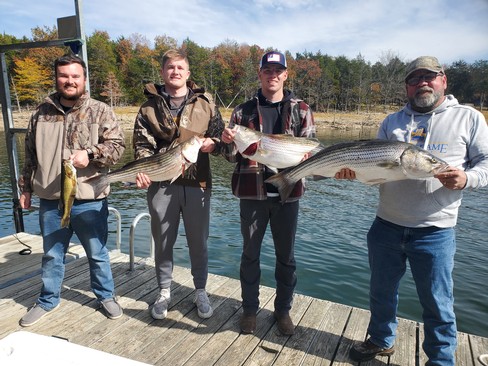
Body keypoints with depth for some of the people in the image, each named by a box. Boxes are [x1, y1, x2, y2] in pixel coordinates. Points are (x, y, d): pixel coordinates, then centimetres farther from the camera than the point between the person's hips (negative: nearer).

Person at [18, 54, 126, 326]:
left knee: (97, 254, 11)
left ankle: (106, 296, 32)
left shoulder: (100, 111, -2)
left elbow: (117, 146, -10)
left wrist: (89, 154, -25)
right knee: (52, 255, 18)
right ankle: (48, 300, 38)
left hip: (89, 200, -3)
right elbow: (31, 155, 16)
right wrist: (26, 188, 17)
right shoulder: (42, 113, 9)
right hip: (50, 201, 4)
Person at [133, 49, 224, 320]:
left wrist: (213, 142, -12)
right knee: (163, 241, 11)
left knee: (198, 241, 11)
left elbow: (220, 132, 10)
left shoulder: (205, 102, 7)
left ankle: (201, 291, 30)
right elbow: (142, 143, -1)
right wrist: (143, 170, -18)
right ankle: (165, 291, 31)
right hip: (161, 184, 1)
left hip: (197, 182, 0)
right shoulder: (150, 107, 6)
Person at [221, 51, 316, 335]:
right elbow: (233, 156, 5)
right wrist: (228, 143, -17)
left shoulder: (300, 110, 6)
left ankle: (283, 309, 30)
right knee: (250, 252, 10)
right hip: (253, 191, 0)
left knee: (286, 254, 11)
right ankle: (250, 309, 28)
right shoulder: (244, 111, 6)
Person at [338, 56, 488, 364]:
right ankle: (382, 341, 42)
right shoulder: (392, 122, 12)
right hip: (386, 225, 4)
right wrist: (352, 171, -10)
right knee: (382, 290, 18)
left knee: (437, 302, 6)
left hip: (435, 231, -3)